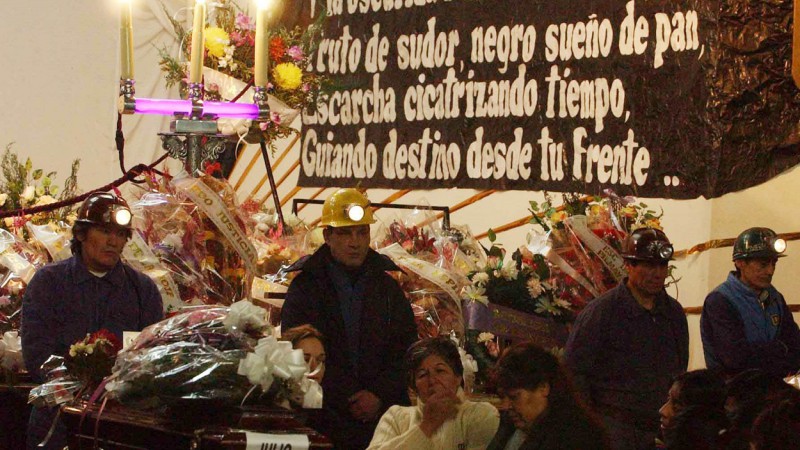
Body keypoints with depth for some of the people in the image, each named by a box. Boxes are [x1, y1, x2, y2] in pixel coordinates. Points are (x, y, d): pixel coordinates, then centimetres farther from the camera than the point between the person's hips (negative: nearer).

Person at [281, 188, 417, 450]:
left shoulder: (387, 286, 12)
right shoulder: (306, 286, 2)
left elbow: (405, 349, 9)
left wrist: (380, 396, -7)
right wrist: (349, 399, -12)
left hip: (383, 416, 2)